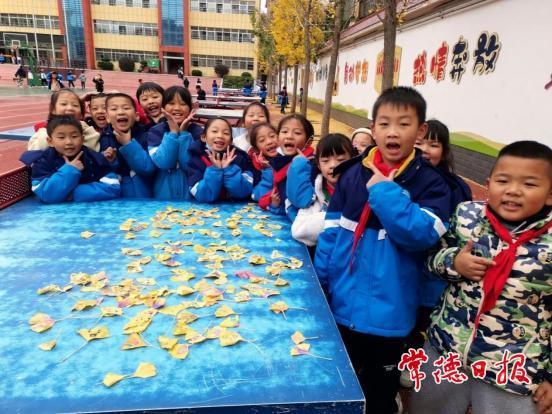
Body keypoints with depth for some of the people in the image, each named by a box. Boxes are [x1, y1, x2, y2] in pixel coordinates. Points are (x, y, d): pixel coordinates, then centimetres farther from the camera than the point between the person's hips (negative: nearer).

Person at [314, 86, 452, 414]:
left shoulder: (430, 183, -9)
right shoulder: (353, 173, -2)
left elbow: (423, 234, -24)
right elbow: (332, 230, 1)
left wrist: (385, 192, -23)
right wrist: (319, 284, 2)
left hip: (388, 313, -3)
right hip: (342, 306, 3)